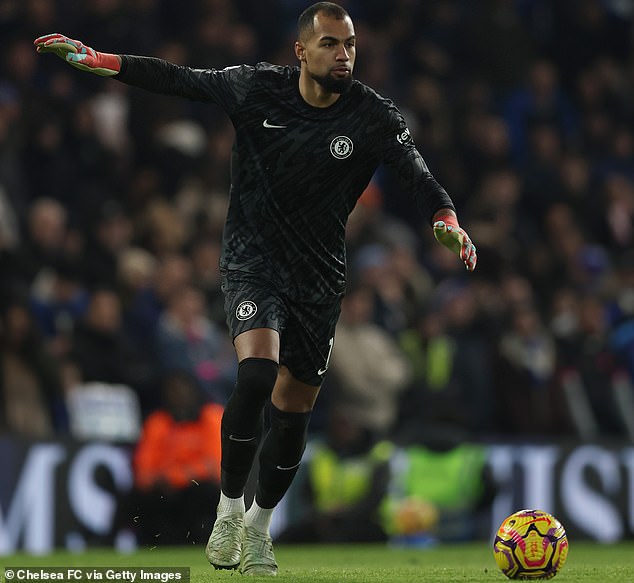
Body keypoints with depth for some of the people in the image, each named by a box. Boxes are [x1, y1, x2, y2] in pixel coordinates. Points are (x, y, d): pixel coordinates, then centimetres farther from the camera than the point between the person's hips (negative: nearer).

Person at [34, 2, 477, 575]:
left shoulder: (373, 115, -9)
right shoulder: (257, 87, -7)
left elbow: (416, 172, -20)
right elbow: (179, 80, 3)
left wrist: (447, 219, -41)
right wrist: (95, 59, 0)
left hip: (321, 279, 2)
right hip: (253, 263, -2)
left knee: (294, 413, 6)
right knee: (257, 375, -27)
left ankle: (259, 527, 30)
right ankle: (230, 508, -9)